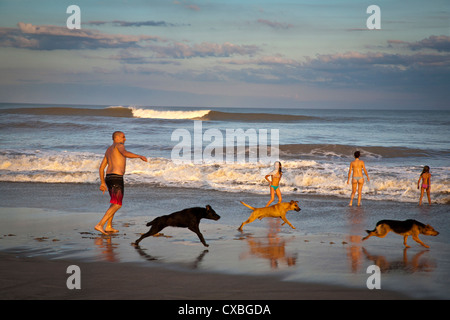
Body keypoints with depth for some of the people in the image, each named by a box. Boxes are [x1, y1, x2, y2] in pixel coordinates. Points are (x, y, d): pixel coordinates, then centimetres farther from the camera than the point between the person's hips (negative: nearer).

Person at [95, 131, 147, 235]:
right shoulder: (119, 145, -3)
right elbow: (125, 153, -27)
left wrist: (102, 183, 27)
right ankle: (99, 225, -19)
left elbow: (101, 168, 23)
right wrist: (139, 156, -32)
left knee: (116, 202, 26)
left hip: (108, 178, 9)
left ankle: (109, 227, 28)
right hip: (117, 178, -9)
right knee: (117, 205, -9)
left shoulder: (108, 150, 23)